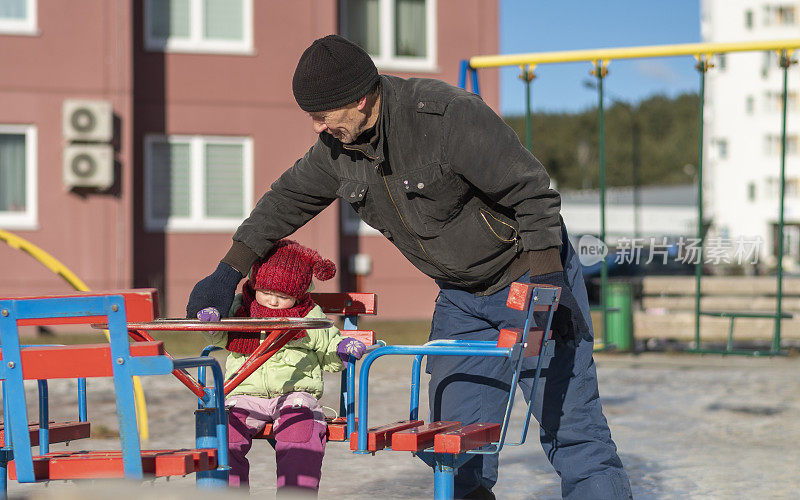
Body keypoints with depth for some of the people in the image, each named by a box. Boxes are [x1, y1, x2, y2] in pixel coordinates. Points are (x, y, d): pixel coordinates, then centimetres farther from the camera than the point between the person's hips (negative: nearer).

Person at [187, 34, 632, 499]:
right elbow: (287, 199, 12)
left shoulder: (451, 115, -27)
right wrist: (228, 272, 10)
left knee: (569, 421, -8)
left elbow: (534, 193, -23)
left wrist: (548, 282, -27)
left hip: (531, 271, -6)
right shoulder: (337, 146, -4)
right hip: (460, 296, 7)